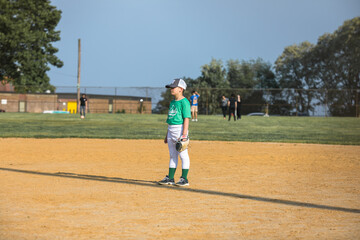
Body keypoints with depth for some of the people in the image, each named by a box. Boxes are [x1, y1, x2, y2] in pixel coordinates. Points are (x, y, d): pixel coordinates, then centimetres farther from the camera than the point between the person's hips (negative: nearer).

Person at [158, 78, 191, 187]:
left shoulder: (184, 102, -11)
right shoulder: (172, 102, 16)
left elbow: (186, 118, -16)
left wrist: (184, 135, -22)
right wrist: (167, 135, 21)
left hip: (180, 129, -9)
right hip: (171, 131, 9)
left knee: (183, 155, -4)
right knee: (172, 155, 12)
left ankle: (184, 179, 0)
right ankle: (170, 178, 16)